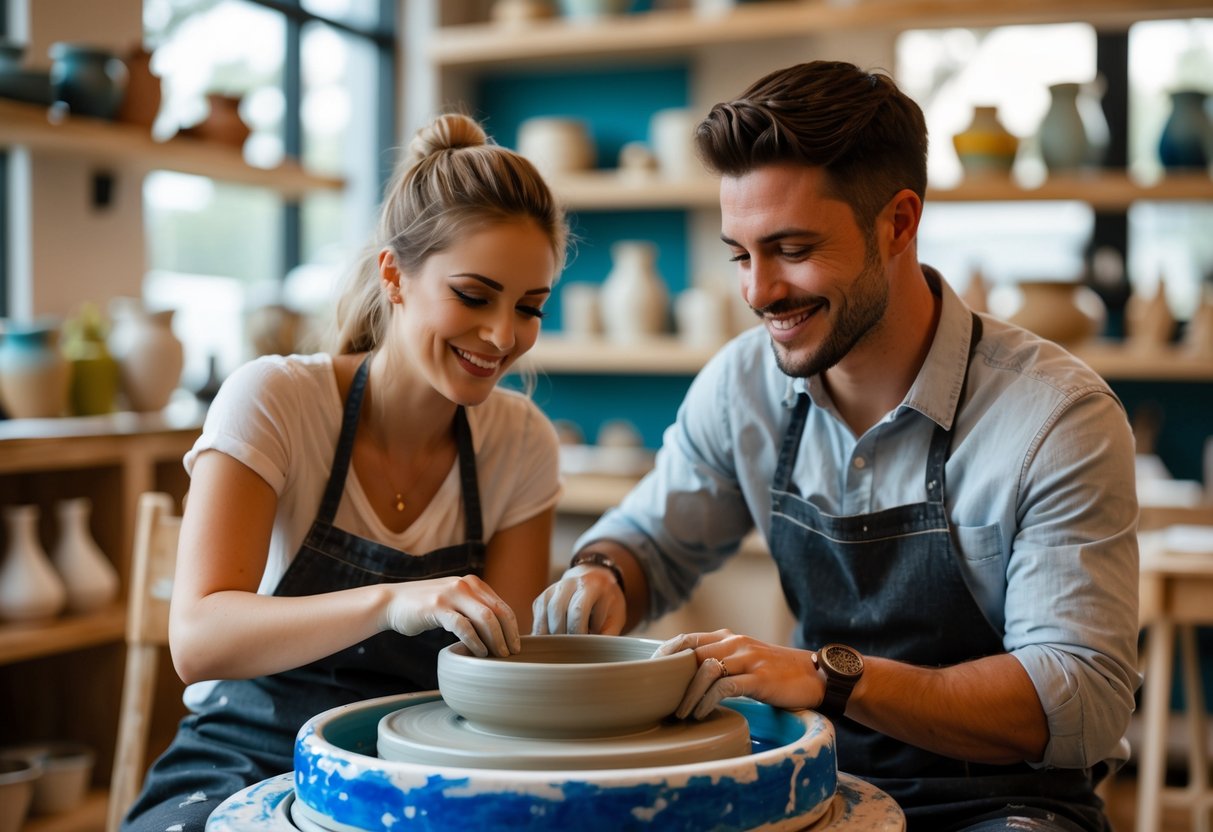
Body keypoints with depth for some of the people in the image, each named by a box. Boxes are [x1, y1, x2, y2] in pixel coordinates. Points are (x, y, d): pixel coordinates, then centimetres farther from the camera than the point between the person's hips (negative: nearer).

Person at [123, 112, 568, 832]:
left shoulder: (523, 444, 0)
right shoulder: (272, 402, -11)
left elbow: (500, 664, 2)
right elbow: (199, 640, -22)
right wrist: (390, 602, -37)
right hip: (247, 768, -3)